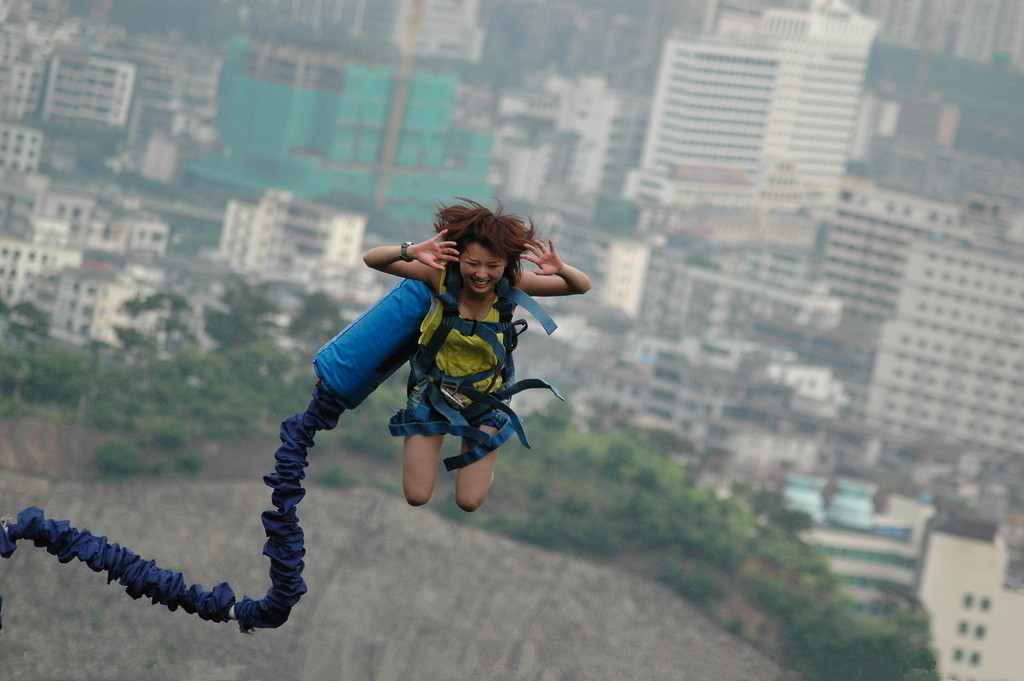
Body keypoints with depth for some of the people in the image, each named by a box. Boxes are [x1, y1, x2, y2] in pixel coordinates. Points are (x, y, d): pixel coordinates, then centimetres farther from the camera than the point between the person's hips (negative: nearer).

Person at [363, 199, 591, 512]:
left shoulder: (512, 285, -24)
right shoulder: (442, 276, -27)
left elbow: (582, 286, -23)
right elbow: (372, 259, -31)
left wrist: (561, 270, -47)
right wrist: (411, 252, -52)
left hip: (484, 401, 0)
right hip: (432, 393, 0)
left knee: (470, 502, 2)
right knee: (416, 497, 5)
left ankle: (485, 464, 36)